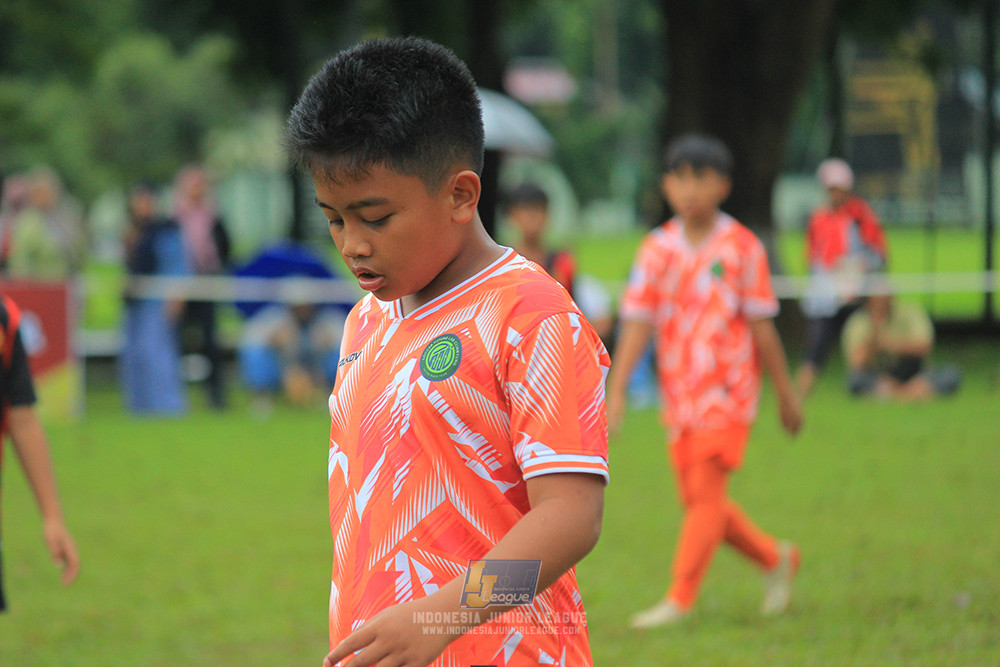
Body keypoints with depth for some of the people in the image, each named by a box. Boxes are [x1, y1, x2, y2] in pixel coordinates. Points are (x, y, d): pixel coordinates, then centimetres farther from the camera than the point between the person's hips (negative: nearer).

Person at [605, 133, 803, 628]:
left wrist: (786, 393, 3)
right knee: (698, 499, 9)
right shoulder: (657, 249, 2)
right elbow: (637, 323, -3)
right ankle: (776, 559, 29)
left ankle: (679, 600, -7)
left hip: (727, 391, -4)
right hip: (679, 396, 4)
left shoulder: (742, 248, -6)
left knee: (706, 493, -10)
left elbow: (761, 327, -1)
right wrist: (616, 391, -12)